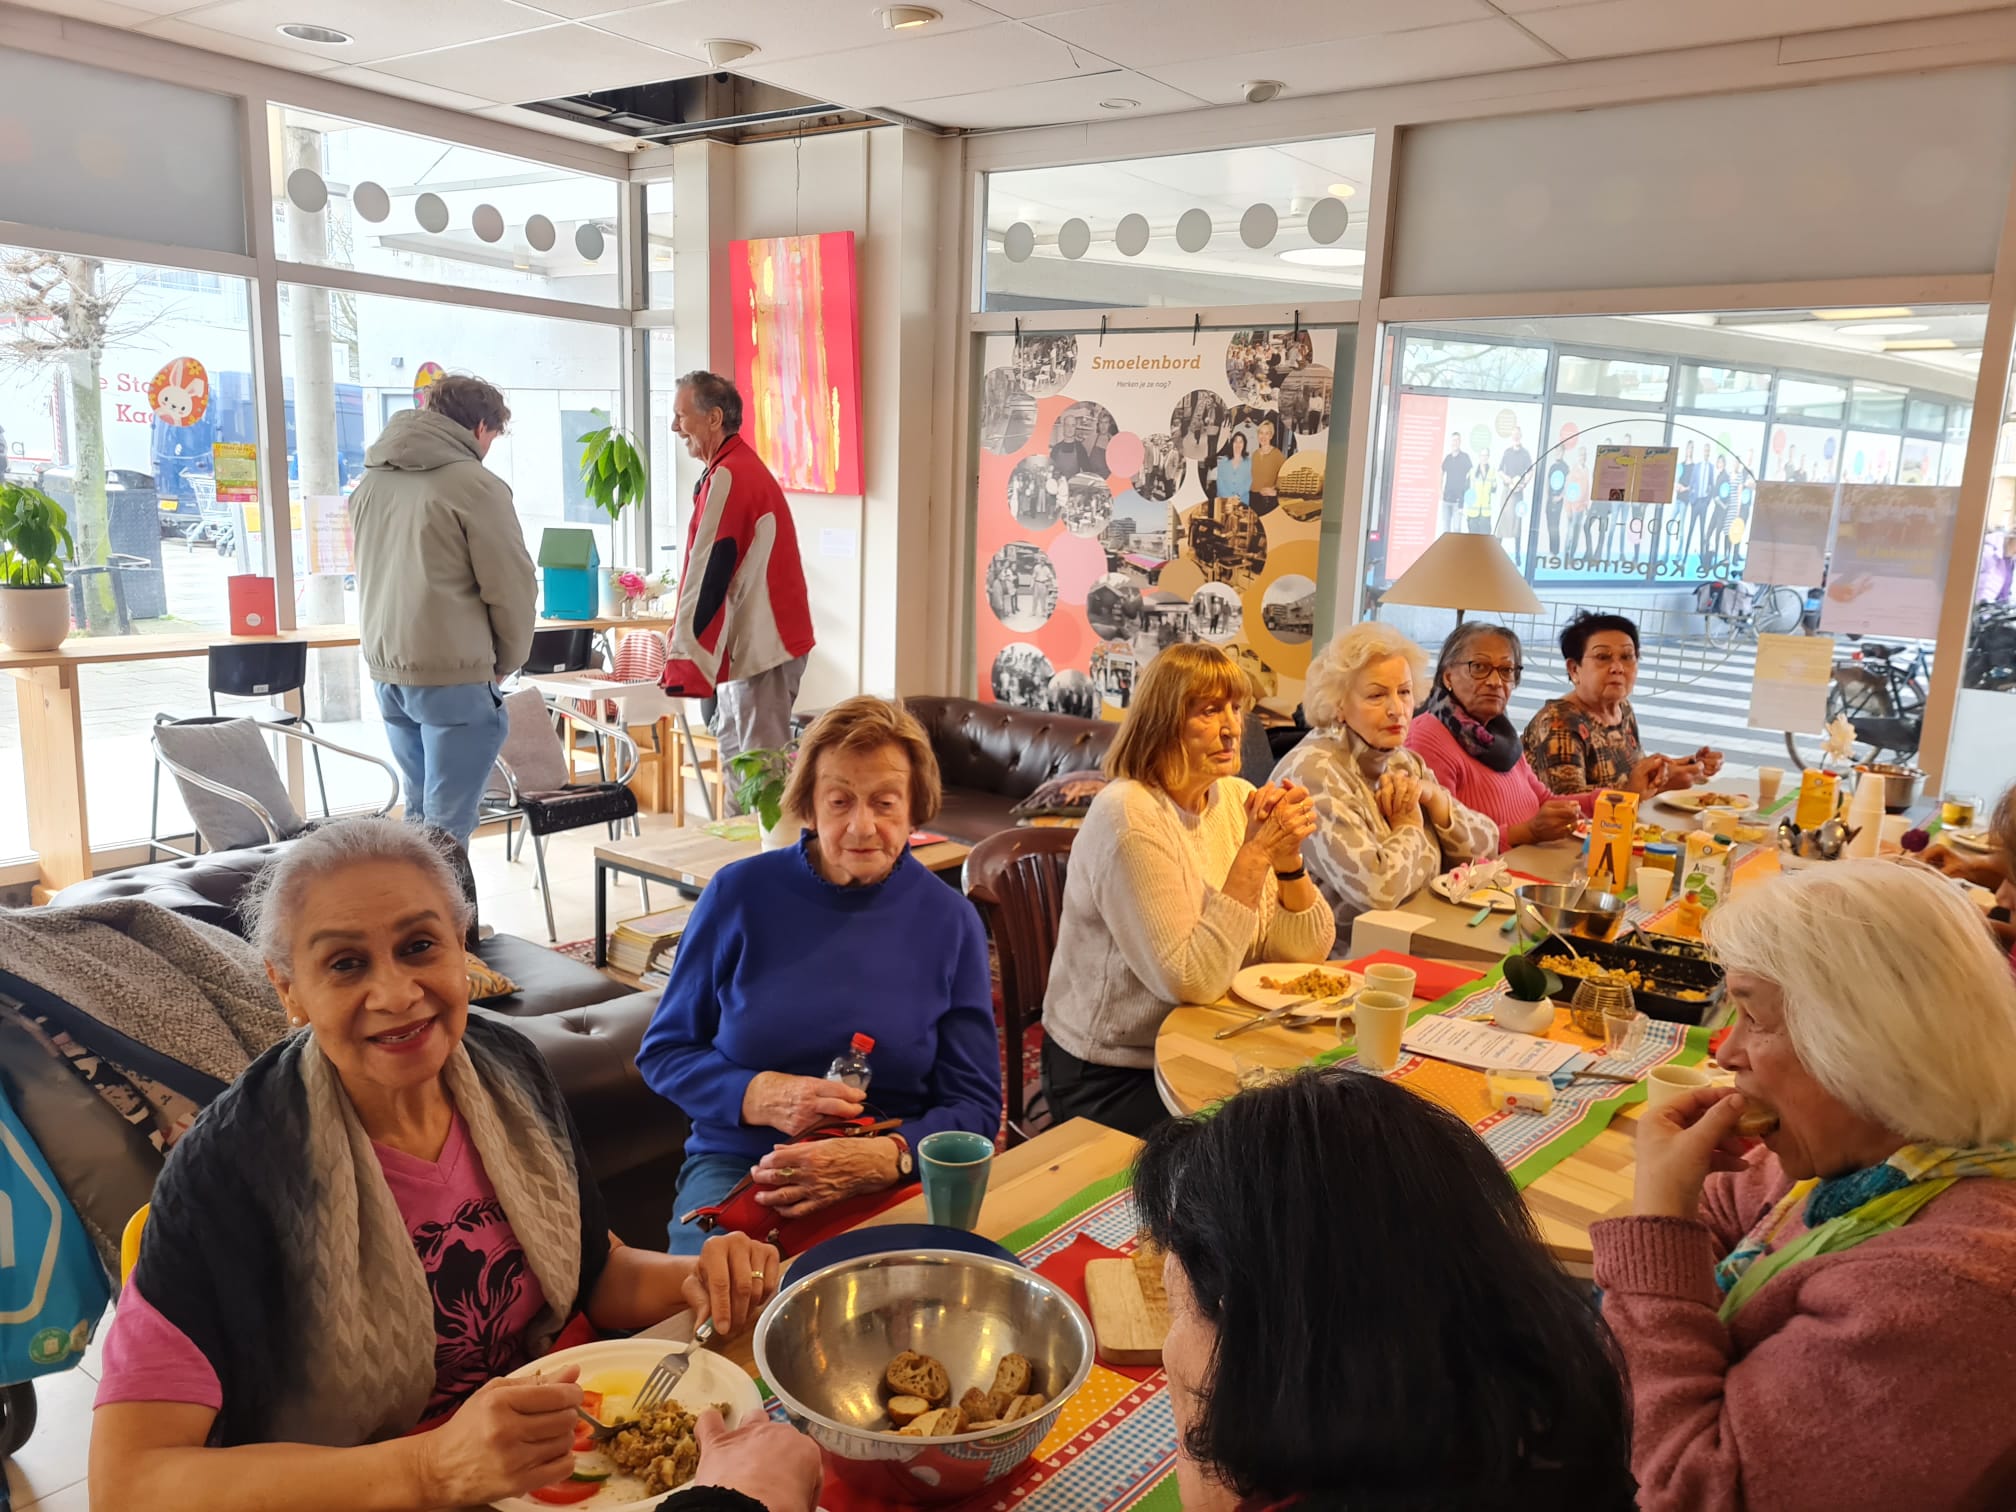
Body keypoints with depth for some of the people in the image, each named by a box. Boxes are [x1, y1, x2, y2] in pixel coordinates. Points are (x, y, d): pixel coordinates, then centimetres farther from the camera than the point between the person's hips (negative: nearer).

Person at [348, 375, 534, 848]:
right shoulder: (475, 484, -10)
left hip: (386, 670, 7)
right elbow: (512, 587, -10)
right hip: (453, 675, -7)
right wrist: (506, 660, 5)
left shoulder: (372, 479, 12)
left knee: (419, 811, 19)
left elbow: (370, 577, 18)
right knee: (447, 825, -2)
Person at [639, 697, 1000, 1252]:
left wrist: (881, 1158, -20)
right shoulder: (741, 893, -2)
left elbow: (974, 1106, 1)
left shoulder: (951, 921, -1)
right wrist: (760, 1097, -14)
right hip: (736, 1164, 0)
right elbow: (663, 1052, 6)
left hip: (895, 1182, 0)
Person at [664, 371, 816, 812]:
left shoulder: (728, 477, -17)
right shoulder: (741, 468, 15)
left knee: (761, 762, -5)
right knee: (732, 745, 17)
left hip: (761, 645, -11)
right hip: (747, 642, 11)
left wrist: (684, 659, -20)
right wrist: (684, 635, 17)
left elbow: (708, 574, -21)